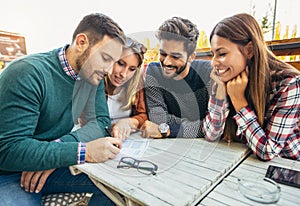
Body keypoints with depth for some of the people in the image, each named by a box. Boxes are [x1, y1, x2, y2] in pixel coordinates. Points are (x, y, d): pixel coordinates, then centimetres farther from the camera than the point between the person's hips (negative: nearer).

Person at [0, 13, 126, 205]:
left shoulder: (93, 75, -5)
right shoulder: (27, 73, -25)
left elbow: (101, 121, -7)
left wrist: (57, 148, -22)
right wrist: (84, 151, -36)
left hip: (54, 166, 5)